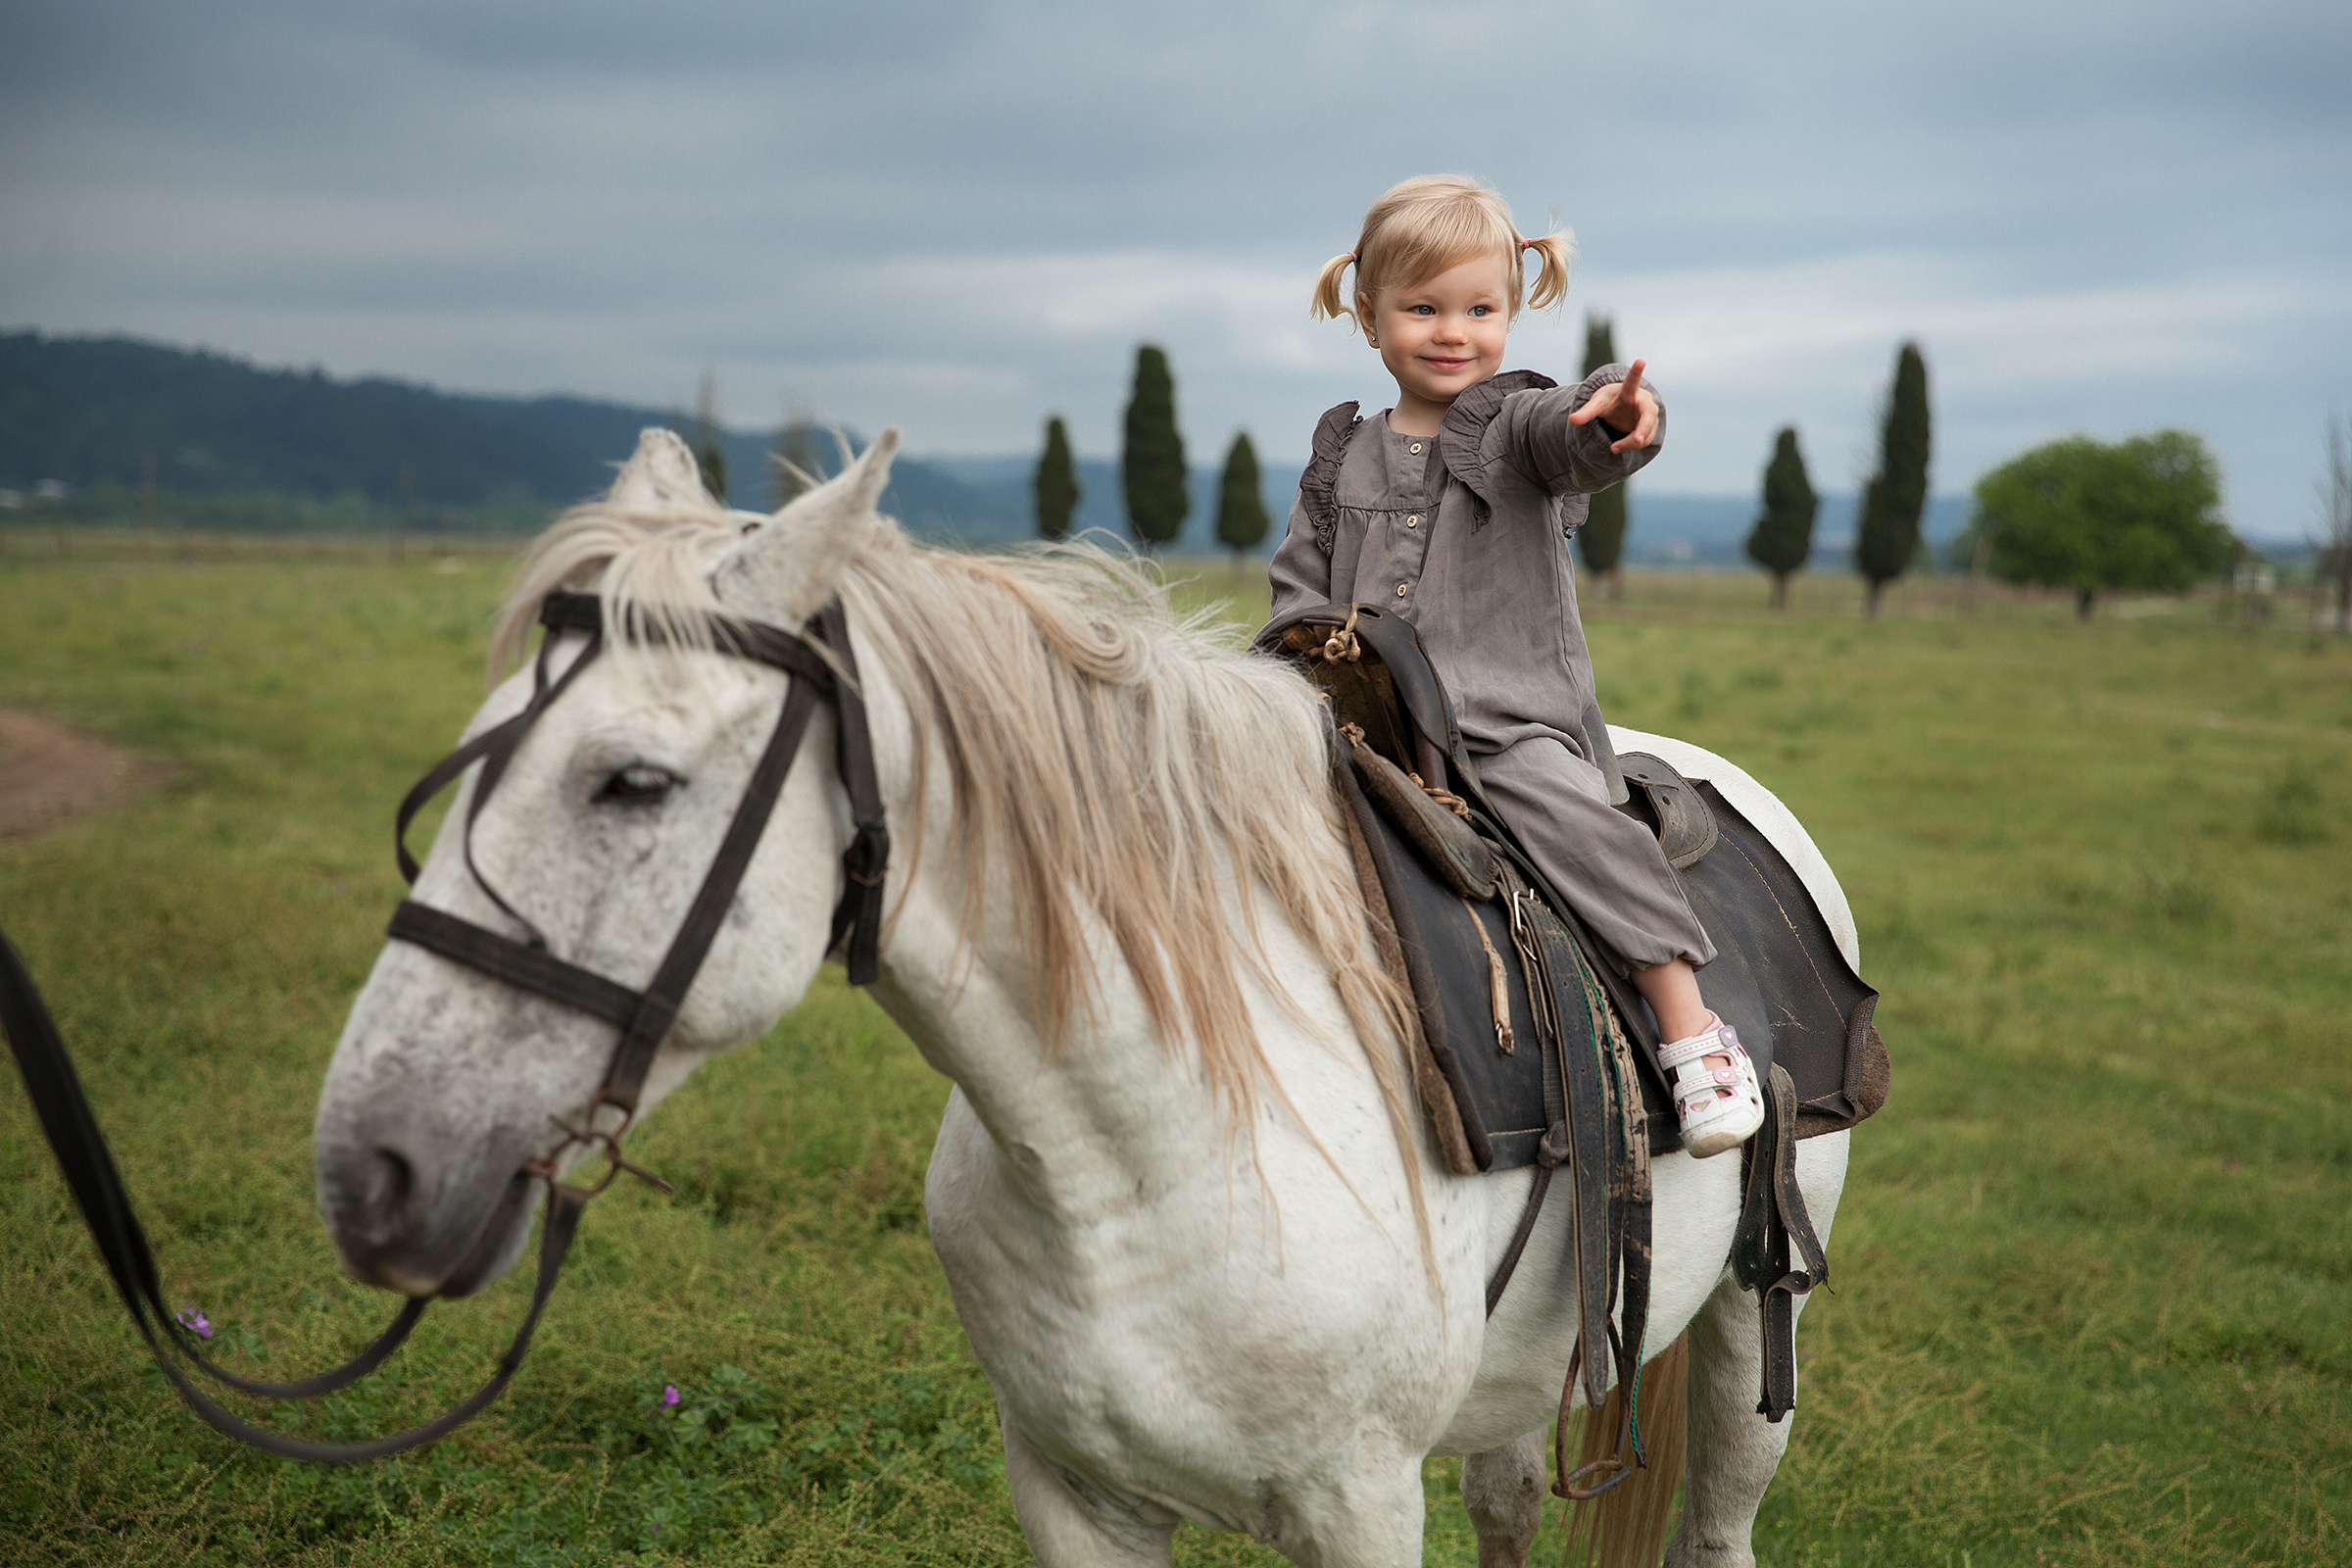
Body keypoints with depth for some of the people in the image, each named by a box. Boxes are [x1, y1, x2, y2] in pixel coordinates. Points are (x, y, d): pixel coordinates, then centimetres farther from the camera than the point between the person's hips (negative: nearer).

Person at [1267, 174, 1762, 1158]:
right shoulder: (1342, 459, 15)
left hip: (1513, 722, -4)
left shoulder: (1520, 427, 3)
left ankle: (1692, 1029, -19)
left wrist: (1616, 411, -44)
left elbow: (1574, 438, -20)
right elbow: (1301, 584, 17)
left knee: (1575, 821, -26)